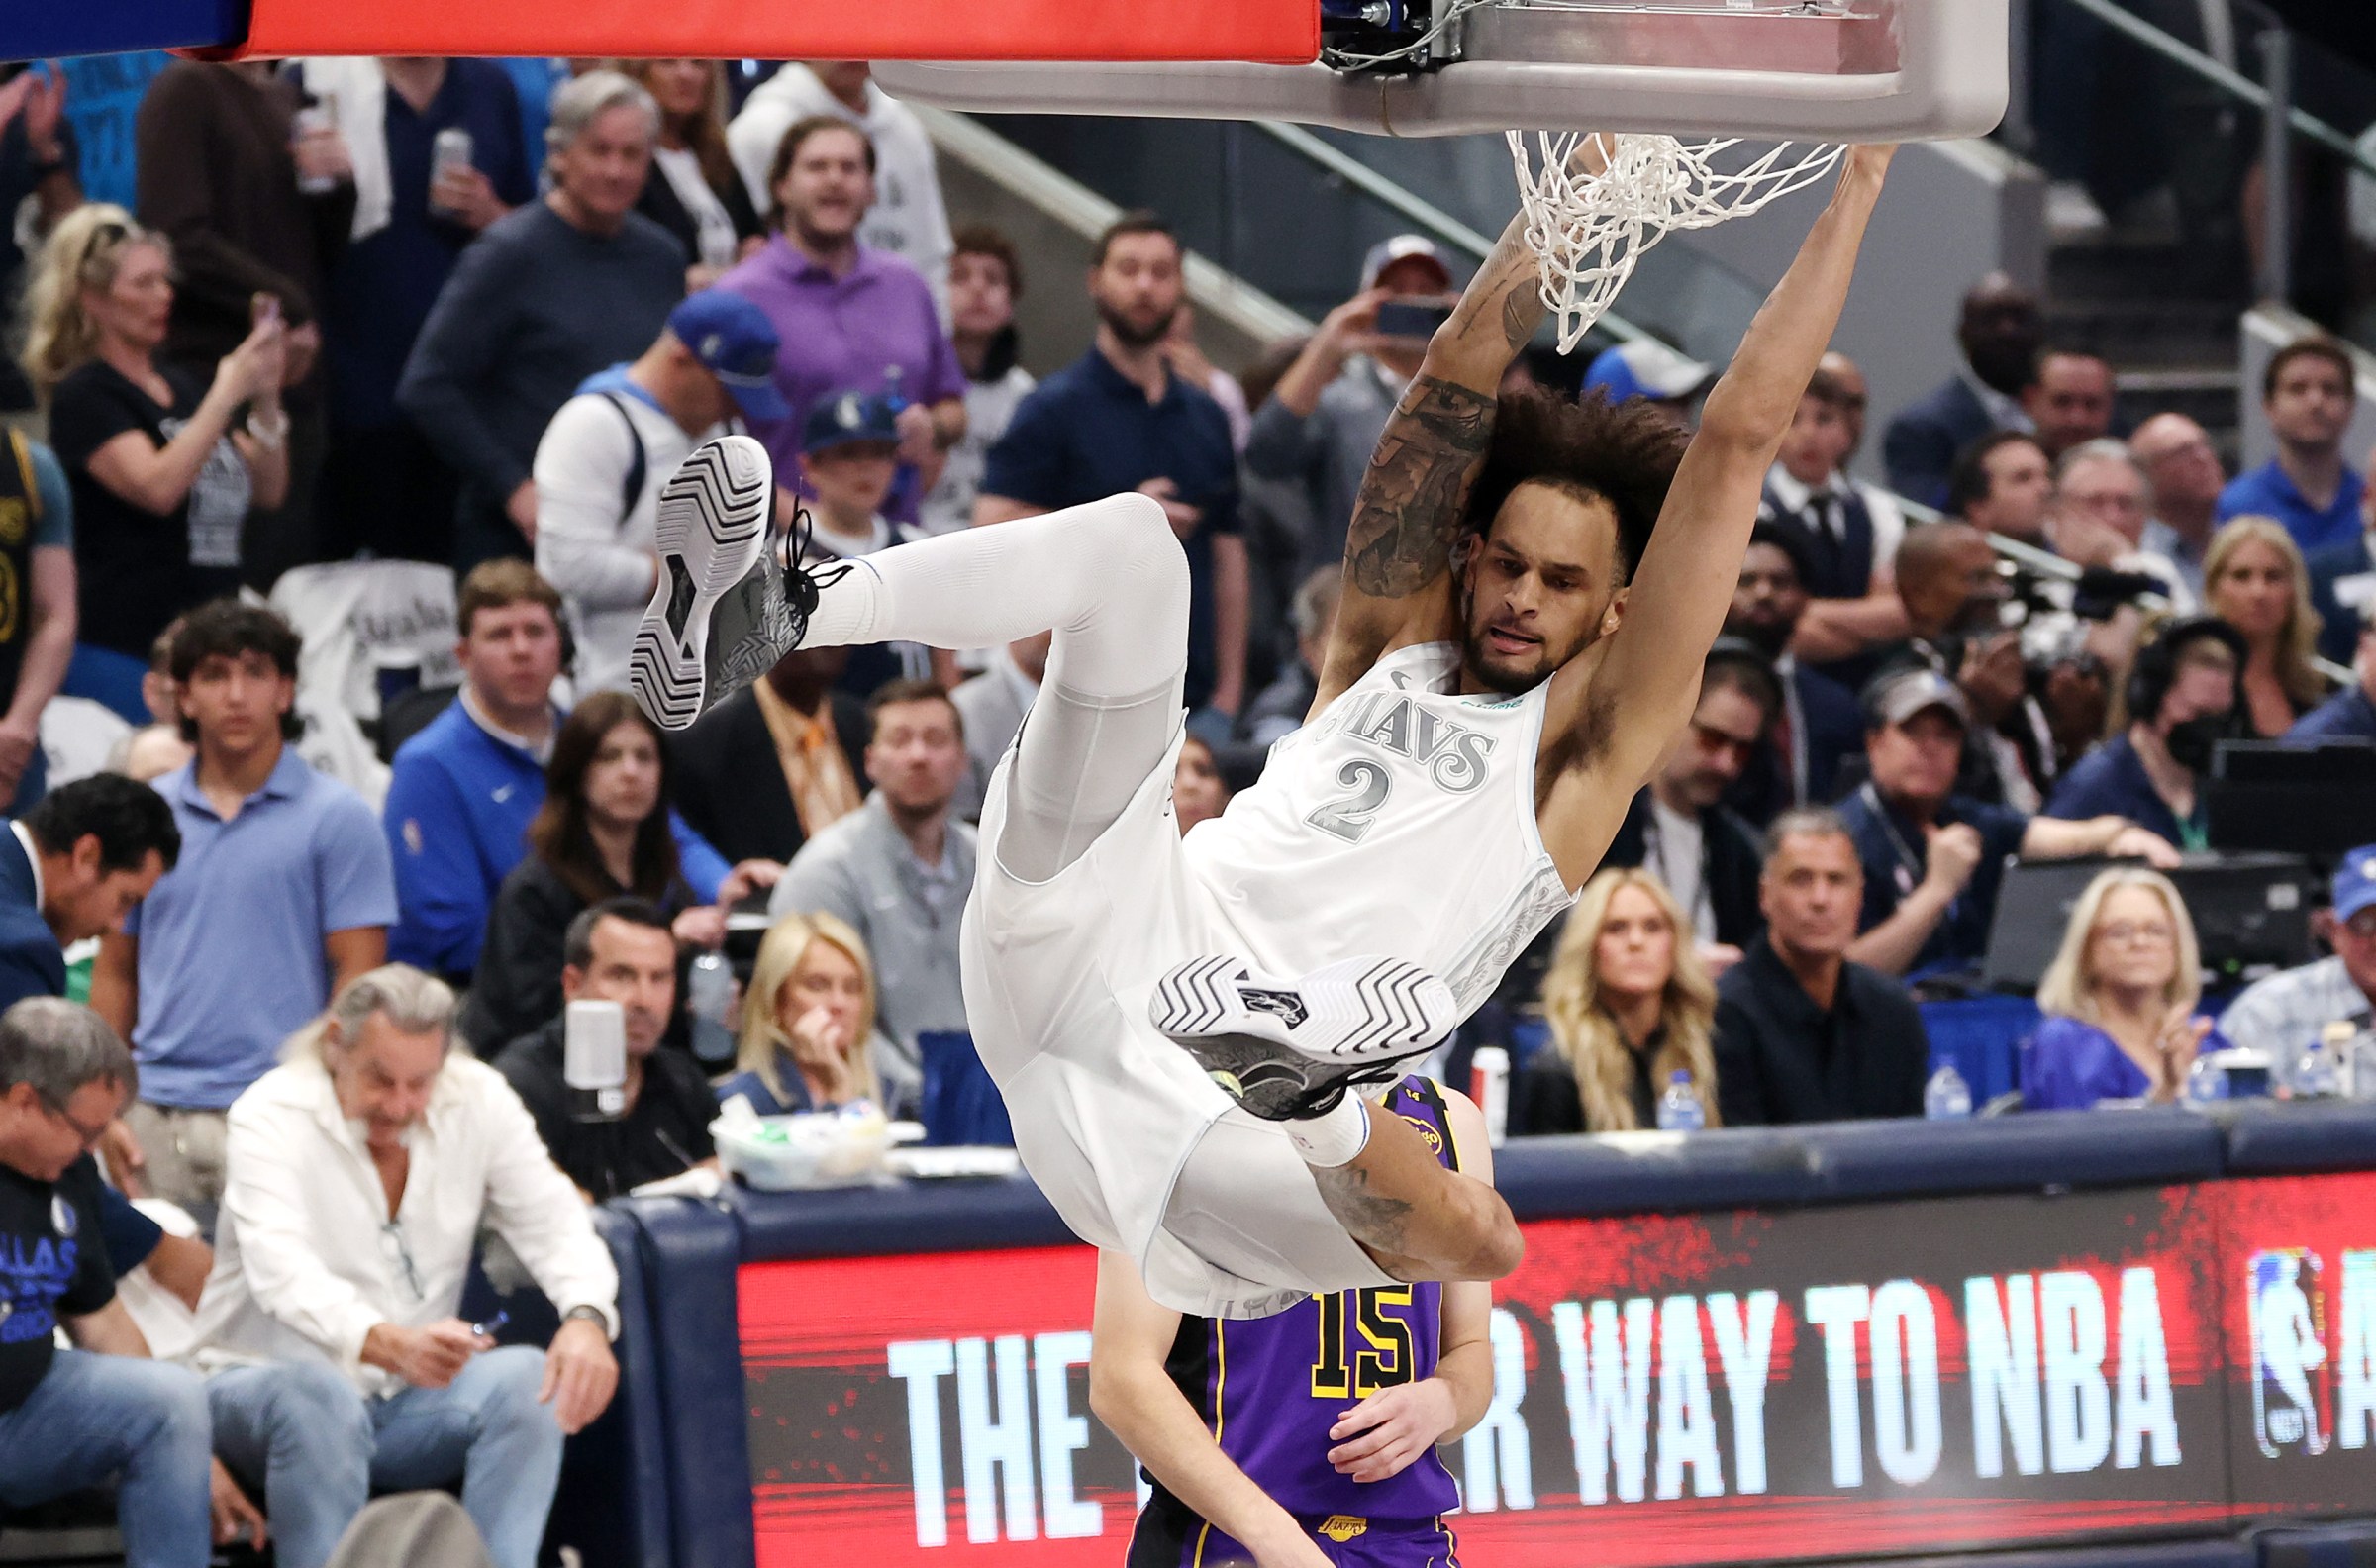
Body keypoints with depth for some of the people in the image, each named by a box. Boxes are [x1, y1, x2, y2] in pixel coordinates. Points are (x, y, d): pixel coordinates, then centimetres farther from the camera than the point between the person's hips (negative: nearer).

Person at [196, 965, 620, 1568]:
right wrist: (393, 1344, -50)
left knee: (530, 1378, -24)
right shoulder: (270, 1116, -15)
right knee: (318, 1395, -38)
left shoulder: (478, 1100, 0)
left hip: (409, 1399, 4)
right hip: (268, 1379, -4)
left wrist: (586, 1318, -30)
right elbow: (284, 1275, -30)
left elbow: (552, 1223, -4)